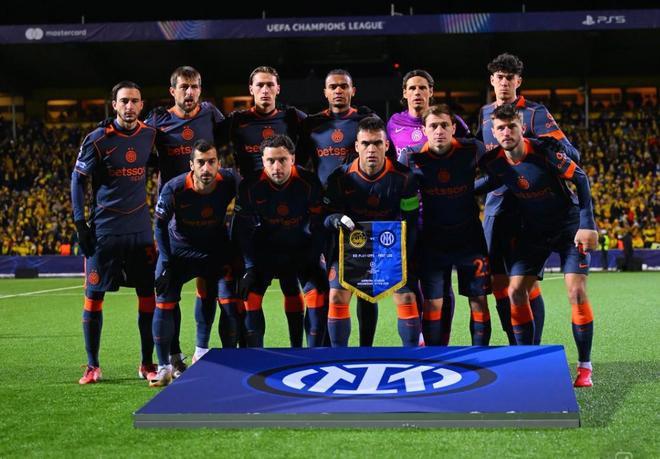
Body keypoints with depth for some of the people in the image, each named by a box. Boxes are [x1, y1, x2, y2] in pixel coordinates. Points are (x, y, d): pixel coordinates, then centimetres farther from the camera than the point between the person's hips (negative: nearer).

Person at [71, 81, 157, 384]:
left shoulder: (150, 135, 5)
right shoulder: (98, 139, -6)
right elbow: (78, 179, -1)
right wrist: (80, 222, -7)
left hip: (140, 228, 3)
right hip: (104, 229, -3)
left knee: (148, 295, 3)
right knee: (94, 295, 0)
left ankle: (147, 364, 14)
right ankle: (92, 367, 10)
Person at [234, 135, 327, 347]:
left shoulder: (309, 183, -23)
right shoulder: (250, 186, -21)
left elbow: (318, 225, -14)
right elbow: (244, 229, -11)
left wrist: (312, 262, -16)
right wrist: (250, 268, -14)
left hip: (303, 246, -1)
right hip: (267, 247, 1)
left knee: (318, 294, -14)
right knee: (250, 294, -11)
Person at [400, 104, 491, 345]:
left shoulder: (473, 150, -10)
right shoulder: (411, 156, -10)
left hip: (469, 236, 1)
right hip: (431, 239, 0)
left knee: (479, 299, 0)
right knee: (432, 302, -2)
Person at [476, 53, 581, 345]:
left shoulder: (535, 113, -4)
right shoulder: (485, 113, 13)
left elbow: (568, 153, -11)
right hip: (495, 208, 6)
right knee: (498, 279, 6)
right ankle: (515, 346, 17)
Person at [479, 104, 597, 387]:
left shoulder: (544, 150, -22)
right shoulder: (494, 162, -10)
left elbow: (581, 180, -17)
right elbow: (491, 184, 12)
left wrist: (587, 225, -22)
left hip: (569, 228, -4)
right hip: (533, 232, 4)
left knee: (576, 291, -15)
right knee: (515, 292, -6)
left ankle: (584, 367, -4)